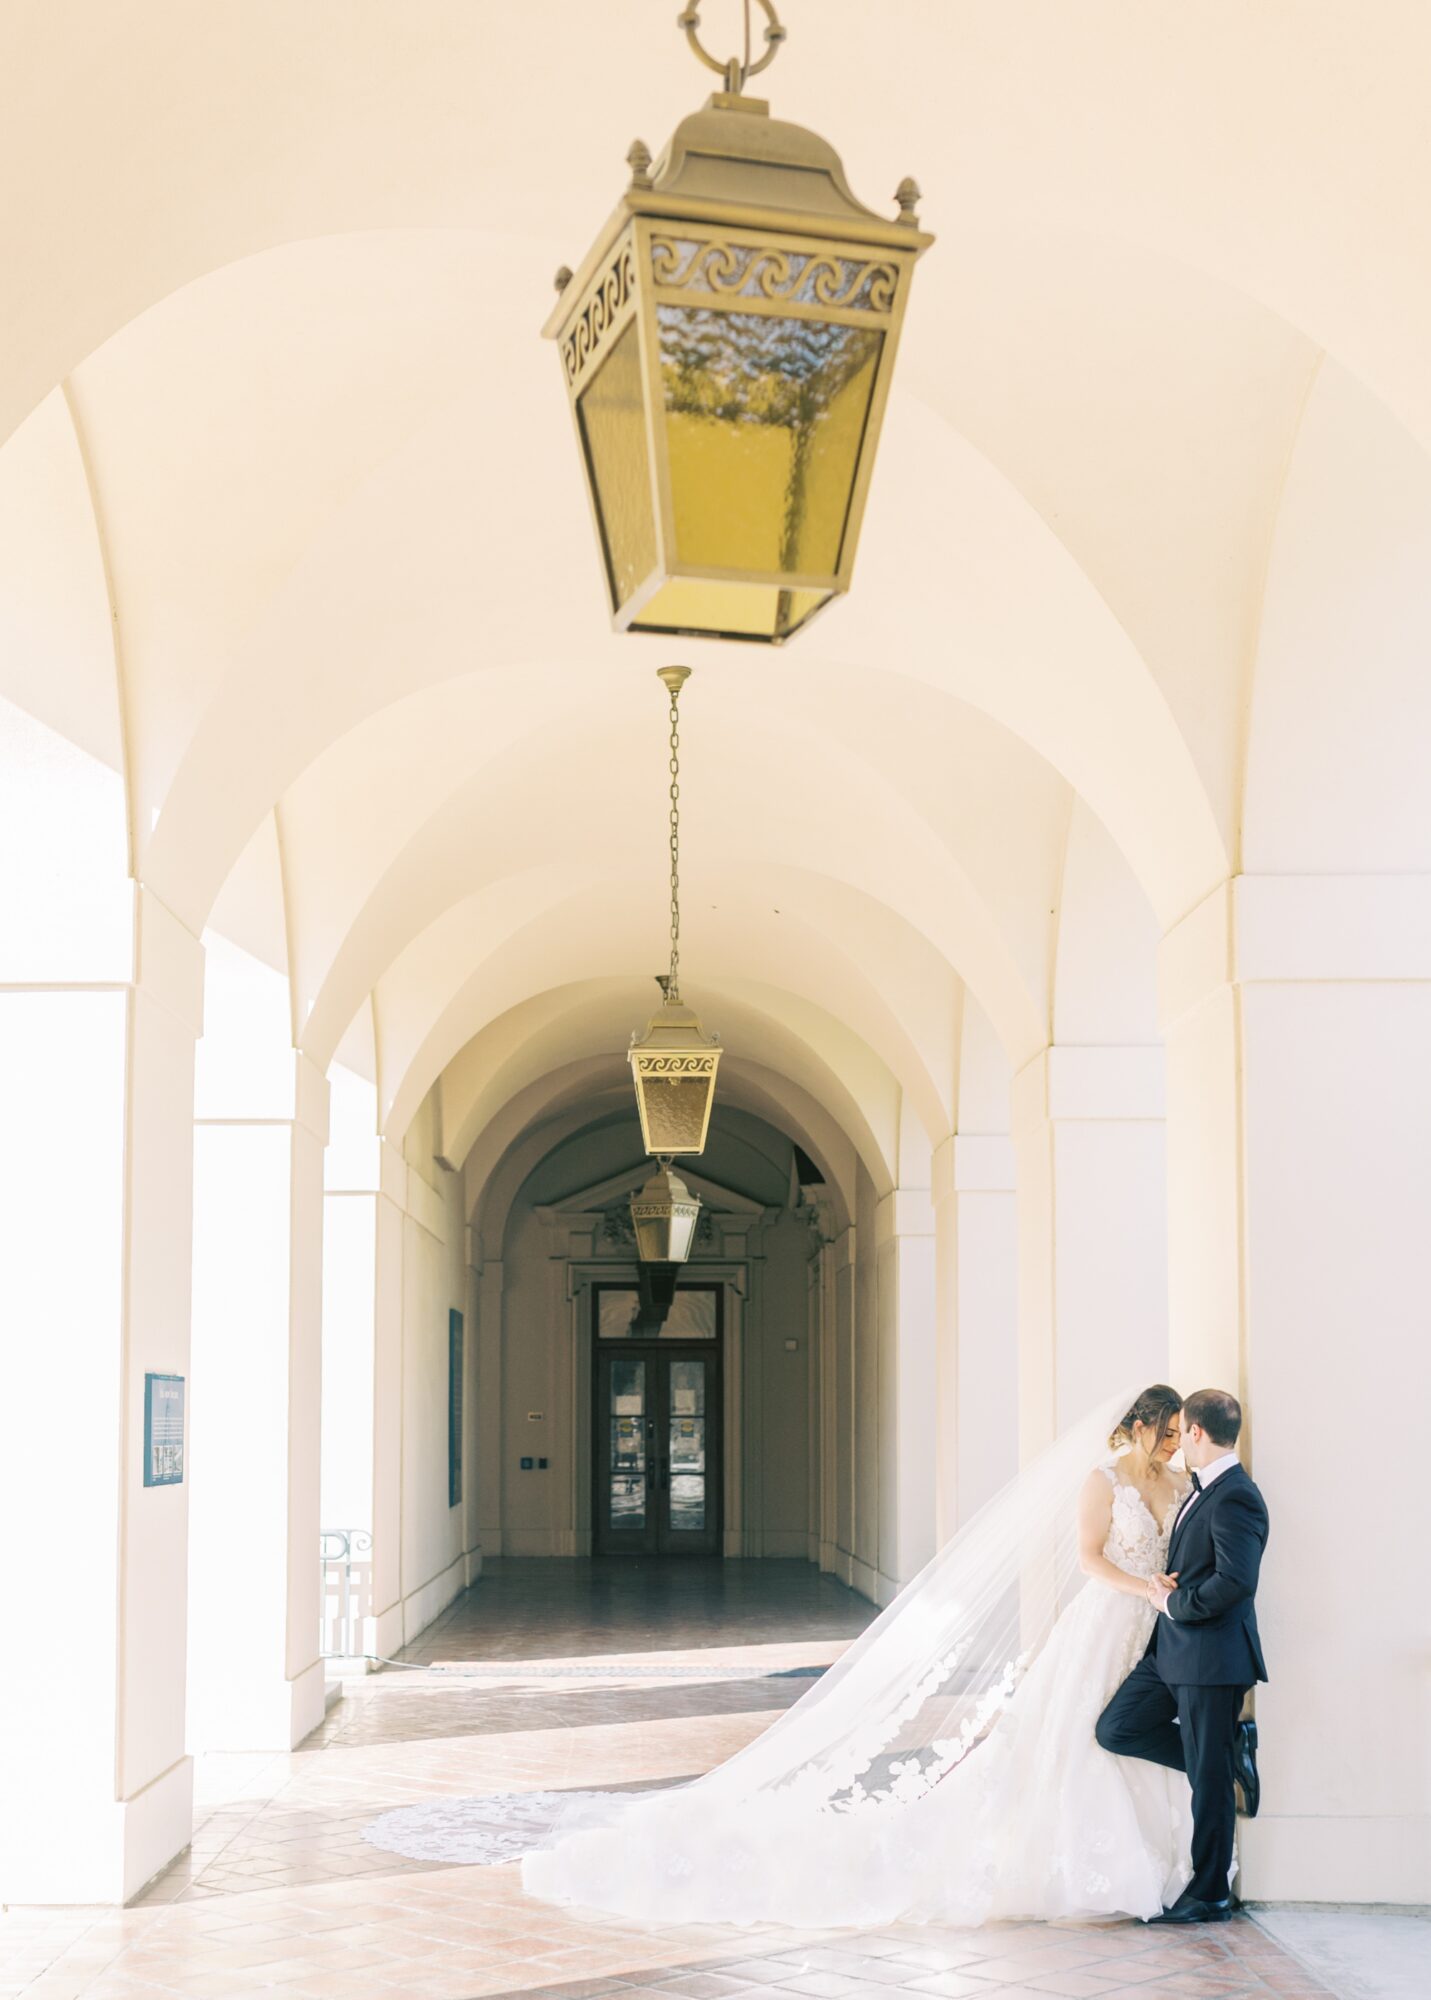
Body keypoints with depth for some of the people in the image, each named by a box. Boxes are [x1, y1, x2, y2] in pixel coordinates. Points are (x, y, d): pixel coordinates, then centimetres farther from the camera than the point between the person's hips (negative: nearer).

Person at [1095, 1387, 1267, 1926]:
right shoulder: (1203, 1488, 12)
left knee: (1209, 1779, 1)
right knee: (1116, 1729, 7)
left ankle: (1210, 1895, 14)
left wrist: (1174, 1603, -14)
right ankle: (1231, 1751, 17)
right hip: (1172, 1649, 10)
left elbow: (1236, 1581, -28)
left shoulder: (1235, 1498, -19)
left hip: (1211, 1657, -10)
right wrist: (1166, 1584, 6)